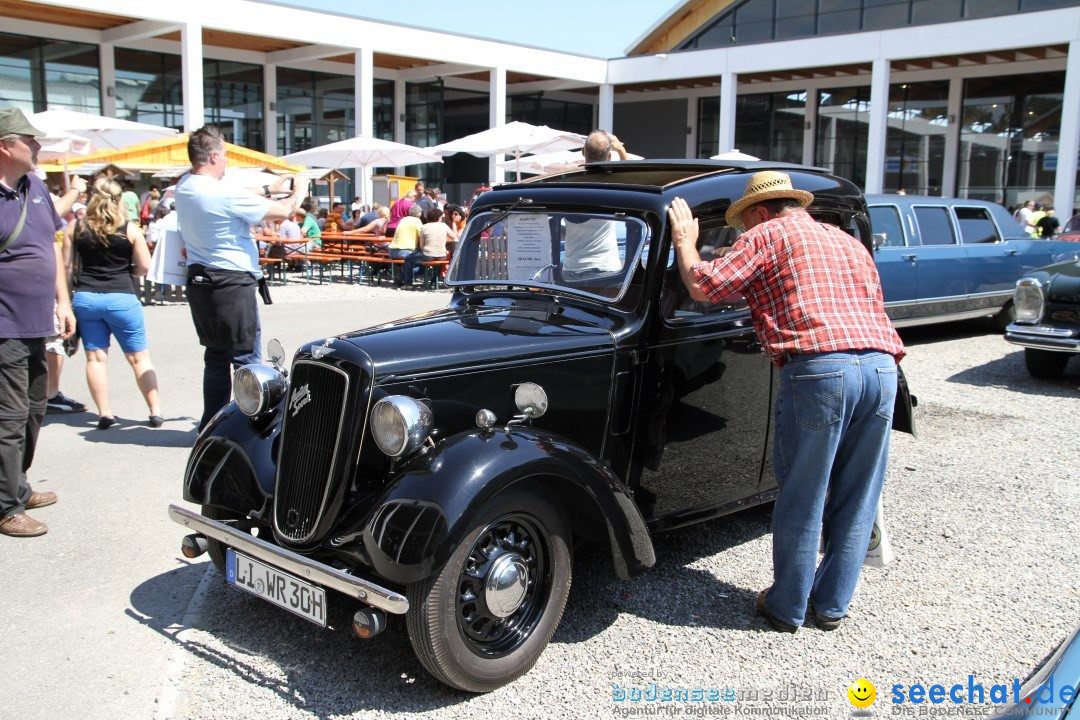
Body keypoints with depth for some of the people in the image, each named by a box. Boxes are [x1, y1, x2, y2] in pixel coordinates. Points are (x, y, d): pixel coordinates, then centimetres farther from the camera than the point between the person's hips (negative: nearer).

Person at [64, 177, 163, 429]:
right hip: (121, 298, -2)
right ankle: (155, 412, 7)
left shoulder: (75, 228, 1)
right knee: (139, 357, 6)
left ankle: (104, 413, 8)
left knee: (95, 357, 9)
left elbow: (65, 263, 5)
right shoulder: (130, 229, -5)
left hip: (85, 297, 2)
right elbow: (144, 267, -6)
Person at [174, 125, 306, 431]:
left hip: (199, 282, 9)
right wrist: (298, 192, 6)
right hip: (233, 285, -9)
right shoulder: (224, 193, -19)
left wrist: (270, 190, 21)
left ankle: (211, 426, 21)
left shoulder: (184, 188, 6)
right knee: (246, 357, 0)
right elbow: (283, 211, -13)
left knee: (216, 356, 16)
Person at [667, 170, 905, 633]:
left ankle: (787, 607, 19)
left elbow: (702, 285, 2)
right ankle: (832, 604, 27)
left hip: (818, 369, -6)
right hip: (882, 367, 7)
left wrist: (684, 242, 18)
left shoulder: (768, 235, 8)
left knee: (801, 499, 6)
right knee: (856, 499, 15)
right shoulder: (850, 243, 28)